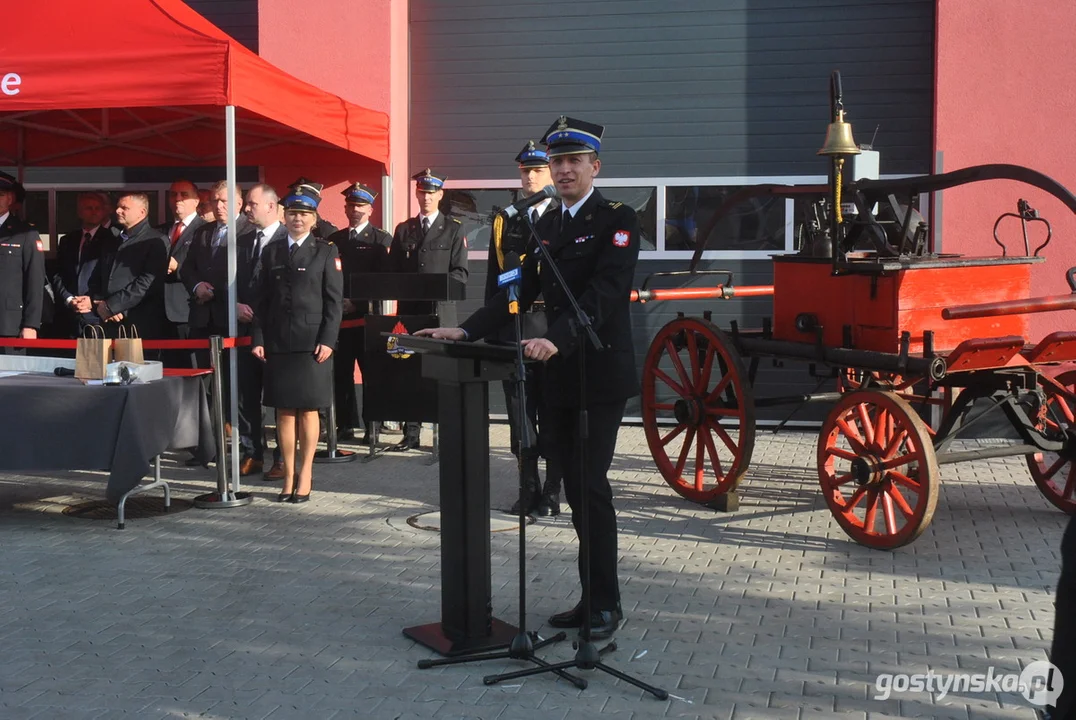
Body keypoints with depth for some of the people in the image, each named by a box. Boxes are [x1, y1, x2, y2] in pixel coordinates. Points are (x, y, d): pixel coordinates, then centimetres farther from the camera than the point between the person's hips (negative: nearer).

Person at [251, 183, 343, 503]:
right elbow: (262, 300, 11)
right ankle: (289, 475, 9)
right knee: (284, 410, 3)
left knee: (308, 409, 2)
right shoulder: (271, 251, 13)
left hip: (311, 342, -3)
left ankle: (305, 475, 10)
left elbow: (334, 301, -1)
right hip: (277, 342, 3)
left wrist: (328, 340, -10)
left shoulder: (326, 252, 4)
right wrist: (258, 339, 2)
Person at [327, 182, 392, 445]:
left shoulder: (382, 240, 2)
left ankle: (372, 426, 4)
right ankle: (346, 424, 10)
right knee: (341, 371, 3)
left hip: (368, 314, -4)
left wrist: (357, 303, -12)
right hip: (339, 314, 4)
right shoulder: (334, 240, 16)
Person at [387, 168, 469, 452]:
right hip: (408, 309, 2)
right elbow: (392, 271, 14)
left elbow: (460, 272, 1)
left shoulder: (454, 229, 8)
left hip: (440, 310, -2)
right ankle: (411, 433, 5)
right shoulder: (403, 230, 16)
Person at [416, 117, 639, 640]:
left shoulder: (617, 220, -8)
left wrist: (558, 339, -36)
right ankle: (592, 597, 22)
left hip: (600, 375, -7)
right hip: (559, 377, 8)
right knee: (575, 488, 12)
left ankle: (607, 604, 5)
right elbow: (522, 291, 13)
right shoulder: (547, 225, 15)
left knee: (591, 486, -7)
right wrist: (467, 331, 1)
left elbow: (604, 292, -22)